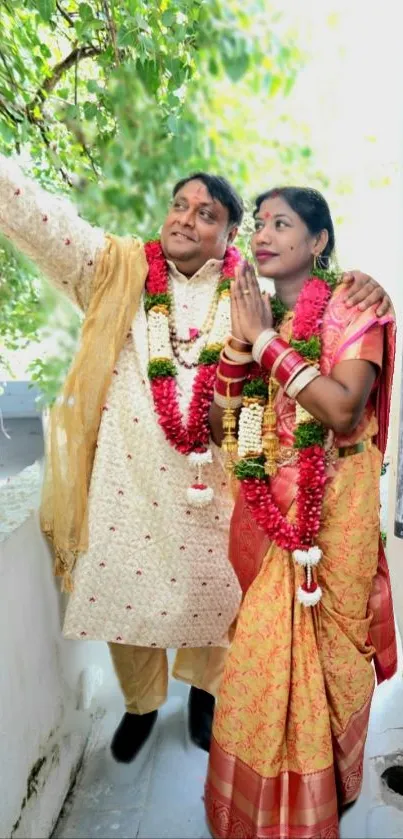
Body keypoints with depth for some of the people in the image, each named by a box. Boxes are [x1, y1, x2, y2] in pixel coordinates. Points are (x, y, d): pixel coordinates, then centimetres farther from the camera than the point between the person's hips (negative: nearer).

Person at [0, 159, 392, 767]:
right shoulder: (119, 270, 1)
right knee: (126, 588, 13)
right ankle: (142, 701, 43)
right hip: (129, 475, 0)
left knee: (210, 593, 15)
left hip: (216, 481, 1)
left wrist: (363, 288, -14)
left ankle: (202, 690, 48)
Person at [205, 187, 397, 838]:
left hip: (329, 513, -5)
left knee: (318, 649, 7)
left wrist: (267, 339, -18)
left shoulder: (349, 306, -7)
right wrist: (240, 343, -9)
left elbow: (344, 408, -24)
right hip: (264, 511, 5)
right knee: (264, 652, 16)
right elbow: (220, 426, 4)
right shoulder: (254, 314, 9)